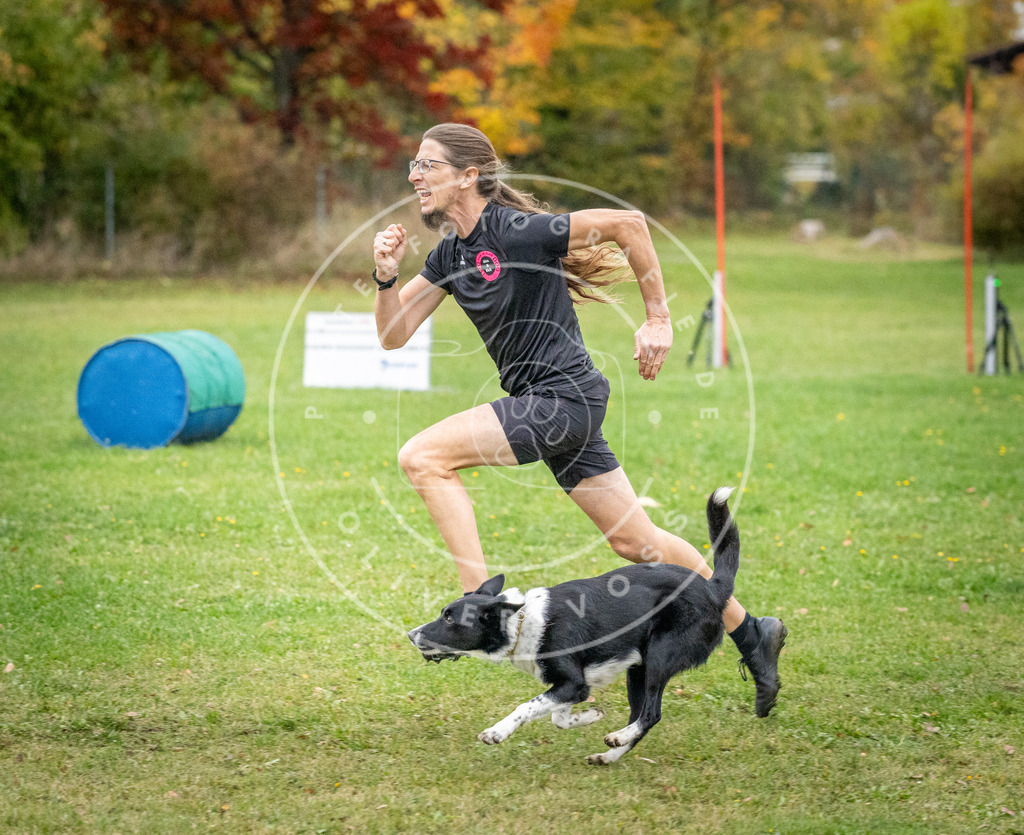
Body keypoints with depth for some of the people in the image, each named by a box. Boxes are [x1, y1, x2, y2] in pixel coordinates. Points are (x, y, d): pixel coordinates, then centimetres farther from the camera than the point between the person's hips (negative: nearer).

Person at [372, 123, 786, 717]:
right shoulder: (450, 254, 9)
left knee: (422, 456, -18)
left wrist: (658, 320, -14)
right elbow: (393, 336, 10)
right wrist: (386, 276, -9)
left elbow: (627, 222, -18)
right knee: (633, 539, 13)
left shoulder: (516, 231, -16)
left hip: (565, 396, -9)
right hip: (545, 405, 9)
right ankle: (750, 632, 24)